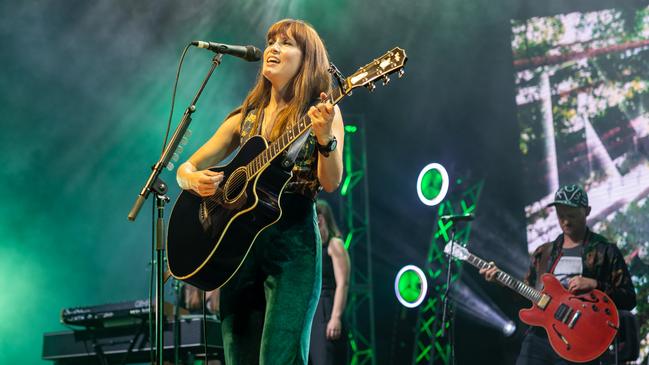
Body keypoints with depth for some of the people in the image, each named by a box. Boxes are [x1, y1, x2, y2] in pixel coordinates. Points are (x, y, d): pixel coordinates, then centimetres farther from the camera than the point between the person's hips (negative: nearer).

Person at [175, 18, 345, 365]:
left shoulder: (322, 111, 2)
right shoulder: (245, 118, 14)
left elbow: (330, 183, -9)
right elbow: (187, 168, 15)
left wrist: (325, 137, -27)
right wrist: (194, 179, -9)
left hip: (294, 244, -4)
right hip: (240, 244, 5)